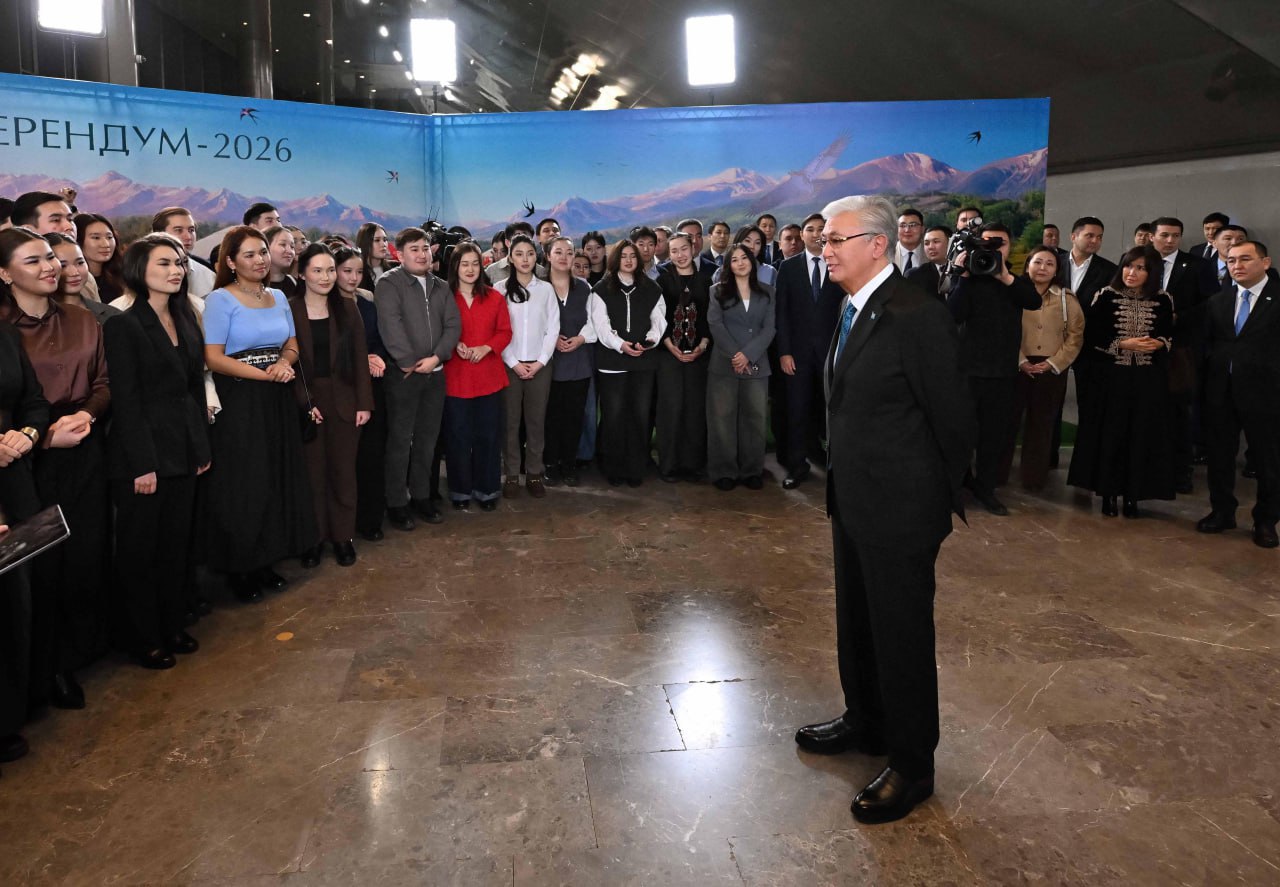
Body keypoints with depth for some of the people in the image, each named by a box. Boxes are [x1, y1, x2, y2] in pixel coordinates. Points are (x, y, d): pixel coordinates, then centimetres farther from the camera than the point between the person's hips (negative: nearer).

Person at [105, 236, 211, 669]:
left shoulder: (185, 317, 10)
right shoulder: (124, 324, -10)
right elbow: (125, 400, -14)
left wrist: (202, 446, 10)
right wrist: (142, 464, -17)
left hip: (183, 451, 6)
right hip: (141, 454, -6)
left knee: (176, 545, 13)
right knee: (139, 548, 6)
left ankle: (172, 626, 26)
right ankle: (142, 638, 18)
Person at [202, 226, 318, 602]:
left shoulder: (278, 297, 11)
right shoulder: (221, 299, -8)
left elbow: (291, 344, 17)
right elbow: (213, 358, -13)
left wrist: (284, 363, -6)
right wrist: (265, 374, -17)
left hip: (278, 401, 6)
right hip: (239, 402, -6)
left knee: (277, 482, 9)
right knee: (243, 486, 0)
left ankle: (265, 561, 22)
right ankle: (239, 570, 14)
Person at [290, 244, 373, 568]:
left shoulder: (347, 307, 3)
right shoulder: (289, 310, -3)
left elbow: (360, 357, 2)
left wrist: (364, 403, -3)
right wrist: (304, 402, -12)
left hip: (343, 400, 1)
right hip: (305, 402, -1)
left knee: (343, 470, 7)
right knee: (312, 472, 6)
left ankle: (343, 535, 18)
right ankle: (314, 537, 19)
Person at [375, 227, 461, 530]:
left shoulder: (441, 287, 13)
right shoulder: (388, 283, -4)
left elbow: (453, 325, 5)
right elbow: (390, 325, -15)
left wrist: (437, 357, -10)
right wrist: (408, 362, -16)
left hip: (435, 372, 5)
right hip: (402, 373, -5)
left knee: (427, 438, 12)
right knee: (400, 440, 0)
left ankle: (421, 495, 24)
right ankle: (396, 503, 10)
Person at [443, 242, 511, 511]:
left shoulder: (494, 297, 5)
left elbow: (505, 332, 5)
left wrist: (486, 348, -12)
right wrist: (455, 346, -17)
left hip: (489, 377, 2)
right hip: (455, 378, -2)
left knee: (488, 435, 7)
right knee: (458, 436, 5)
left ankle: (487, 490, 19)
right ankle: (460, 491, 18)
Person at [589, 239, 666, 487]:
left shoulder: (651, 289, 12)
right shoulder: (602, 289, 5)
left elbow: (658, 320, 6)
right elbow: (601, 324, -5)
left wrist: (651, 339, -16)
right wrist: (620, 344, -22)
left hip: (644, 360, 2)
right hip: (612, 360, -2)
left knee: (640, 414, 3)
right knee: (613, 415, 0)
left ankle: (635, 469, 12)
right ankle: (614, 469, 10)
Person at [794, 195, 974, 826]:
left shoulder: (916, 315, -19)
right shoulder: (853, 311, 8)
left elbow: (953, 419, -14)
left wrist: (940, 500, -3)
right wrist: (841, 490, 11)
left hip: (900, 511, -9)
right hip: (853, 502, 9)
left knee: (902, 634, 6)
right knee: (856, 623, 22)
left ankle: (911, 766, 24)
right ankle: (865, 722, 43)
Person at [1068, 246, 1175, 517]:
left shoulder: (1163, 300, 2)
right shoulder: (1106, 296, -4)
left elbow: (1170, 335, 11)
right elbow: (1091, 337, -4)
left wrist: (1158, 343, -11)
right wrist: (1123, 344, -15)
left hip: (1148, 380, 2)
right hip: (1111, 377, -2)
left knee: (1141, 437, 3)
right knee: (1109, 434, 2)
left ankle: (1132, 495, 14)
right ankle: (1108, 493, 15)